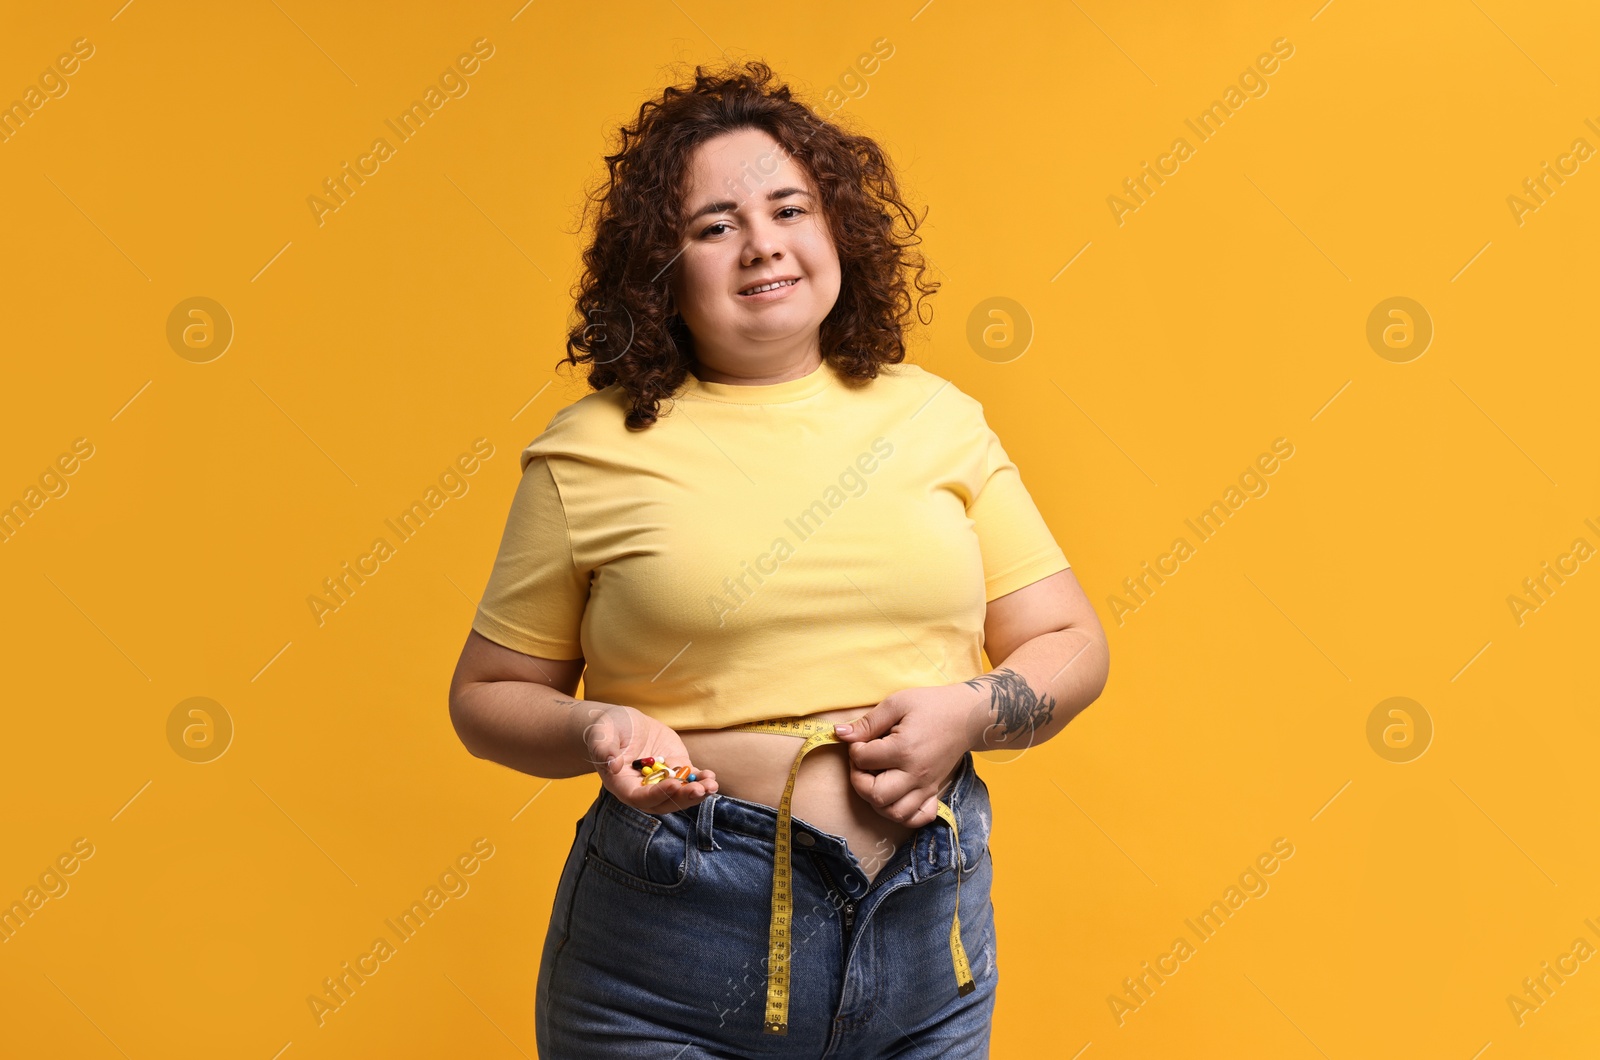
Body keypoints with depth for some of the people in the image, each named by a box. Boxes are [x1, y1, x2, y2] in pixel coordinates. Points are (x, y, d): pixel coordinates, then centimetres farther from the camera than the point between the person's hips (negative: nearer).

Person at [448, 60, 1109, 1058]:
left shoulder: (934, 415, 5)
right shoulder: (593, 449, -3)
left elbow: (1071, 643, 8)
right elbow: (488, 694, 5)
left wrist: (970, 711, -12)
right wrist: (597, 731, -15)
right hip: (672, 961, -2)